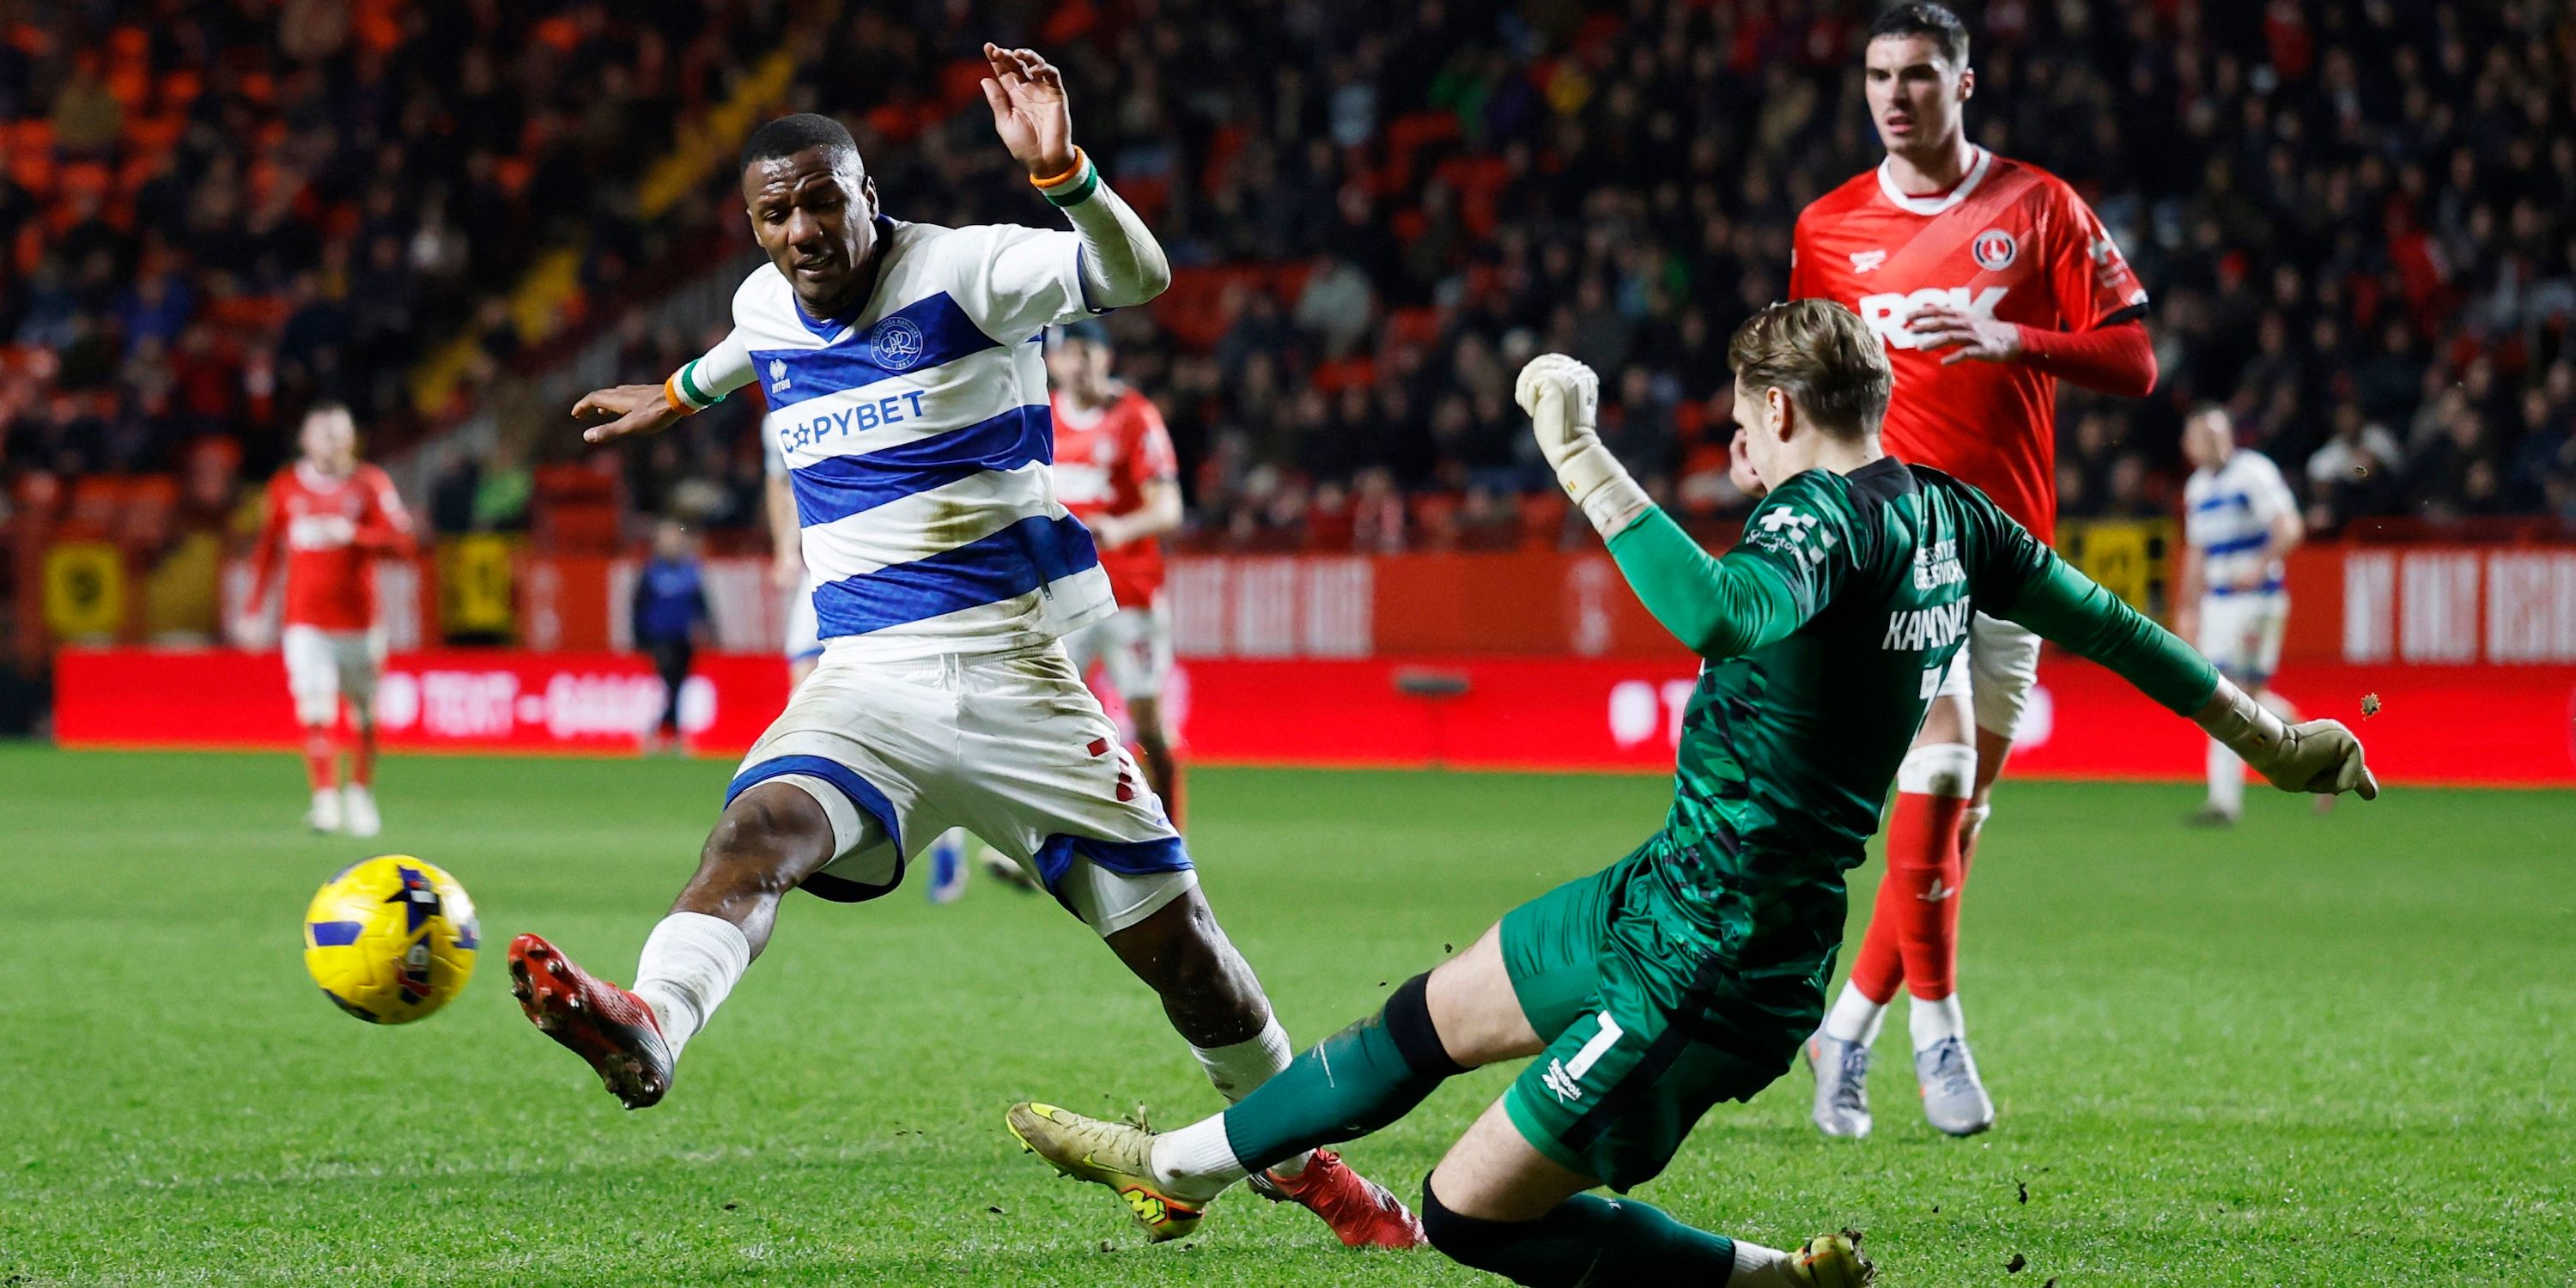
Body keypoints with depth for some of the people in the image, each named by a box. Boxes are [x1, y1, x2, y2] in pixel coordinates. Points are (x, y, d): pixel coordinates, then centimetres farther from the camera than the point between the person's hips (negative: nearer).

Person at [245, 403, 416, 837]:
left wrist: (353, 533, -22)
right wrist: (255, 610, 13)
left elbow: (404, 544, -8)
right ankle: (325, 798, -13)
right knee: (315, 711, -13)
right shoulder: (286, 487, 6)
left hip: (359, 618, 0)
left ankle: (360, 794, 21)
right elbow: (267, 550, 15)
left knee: (363, 714, 5)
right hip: (305, 620, 0)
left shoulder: (370, 484, 0)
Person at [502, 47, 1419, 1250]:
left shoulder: (962, 270, -8)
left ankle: (1299, 1157, 24)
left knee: (1177, 946, 2)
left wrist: (1062, 171, -42)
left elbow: (1135, 275, -24)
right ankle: (648, 1025, -56)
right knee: (760, 831, -29)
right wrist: (675, 394, 53)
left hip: (1014, 681, -3)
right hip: (863, 688, 3)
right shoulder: (764, 305, 9)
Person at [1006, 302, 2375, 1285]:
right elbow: (2103, 619, 15)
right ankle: (1185, 1163, 40)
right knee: (1430, 1019, 23)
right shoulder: (1945, 516, 4)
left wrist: (1580, 458, -38)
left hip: (1715, 964, -10)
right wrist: (2264, 728, 29)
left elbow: (1721, 611, -45)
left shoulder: (1824, 516, -23)